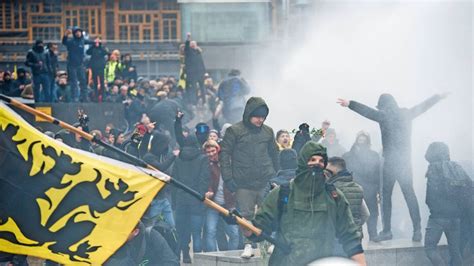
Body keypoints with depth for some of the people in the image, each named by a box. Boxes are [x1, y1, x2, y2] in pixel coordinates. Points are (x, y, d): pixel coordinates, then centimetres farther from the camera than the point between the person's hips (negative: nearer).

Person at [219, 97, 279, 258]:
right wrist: (228, 178, -9)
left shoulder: (268, 131, 8)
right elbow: (225, 154, -3)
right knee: (246, 215, 0)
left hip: (266, 183, 3)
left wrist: (276, 176, 14)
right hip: (244, 184, -3)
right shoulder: (234, 131, -3)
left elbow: (274, 154, 16)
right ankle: (248, 245, 7)